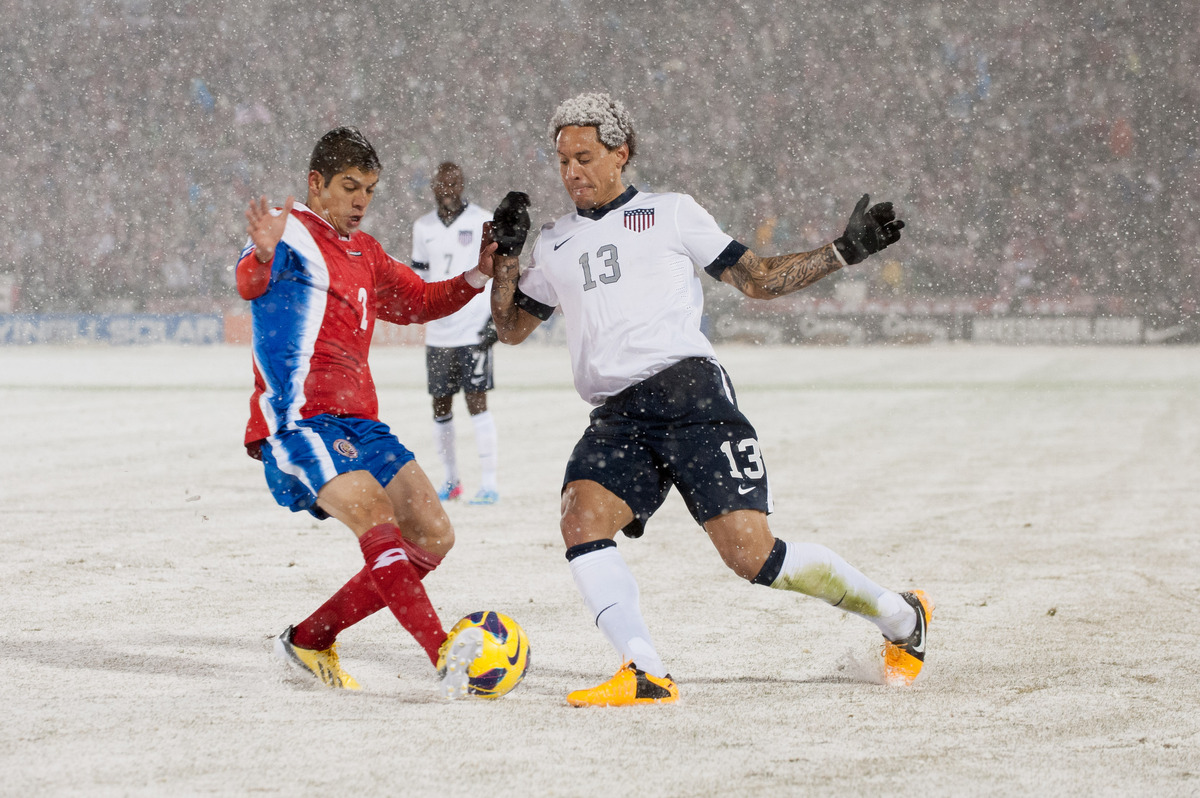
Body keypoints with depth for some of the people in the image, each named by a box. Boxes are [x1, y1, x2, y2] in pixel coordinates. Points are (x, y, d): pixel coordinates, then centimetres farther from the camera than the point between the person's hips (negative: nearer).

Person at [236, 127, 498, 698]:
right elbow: (252, 284, -24)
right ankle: (443, 656, -41)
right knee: (376, 517, -27)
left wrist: (477, 276, 16)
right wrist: (262, 255, -49)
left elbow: (419, 302, 34)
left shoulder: (365, 254, 22)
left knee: (432, 538, 2)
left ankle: (309, 640, 11)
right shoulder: (292, 234, -4)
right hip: (299, 420, -9)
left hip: (358, 423, 9)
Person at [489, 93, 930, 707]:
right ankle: (645, 676, -27)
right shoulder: (555, 245, 24)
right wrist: (504, 254, 12)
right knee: (581, 520, -26)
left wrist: (843, 252, 4)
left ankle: (901, 617, 6)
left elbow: (756, 279, 14)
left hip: (688, 387, -4)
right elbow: (511, 327, 27)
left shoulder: (671, 213, 13)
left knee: (750, 554, -14)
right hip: (616, 418, 4)